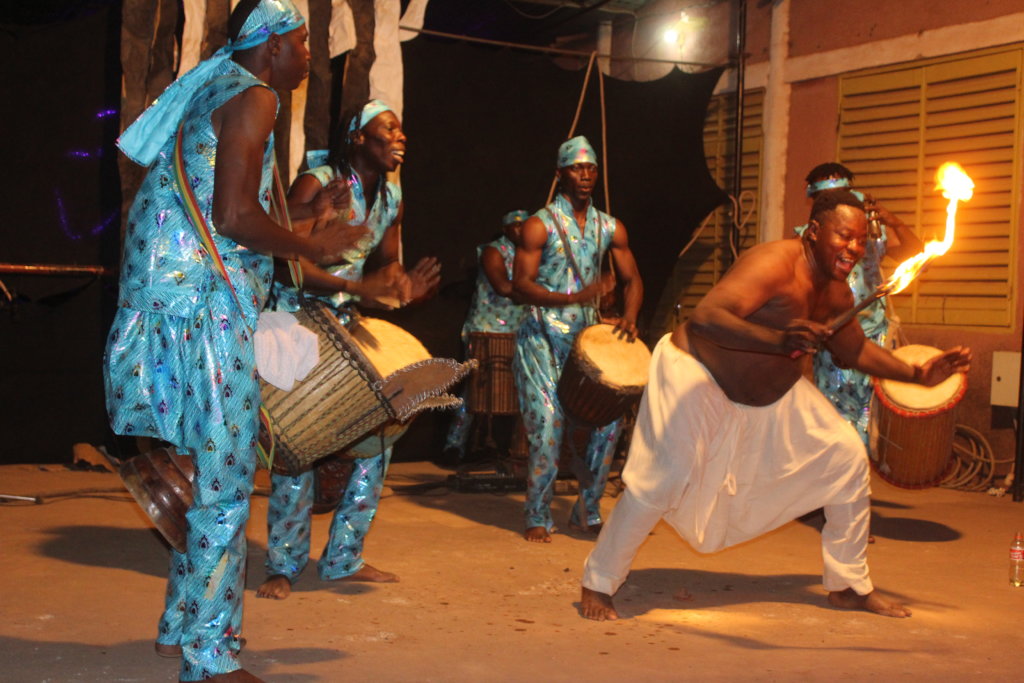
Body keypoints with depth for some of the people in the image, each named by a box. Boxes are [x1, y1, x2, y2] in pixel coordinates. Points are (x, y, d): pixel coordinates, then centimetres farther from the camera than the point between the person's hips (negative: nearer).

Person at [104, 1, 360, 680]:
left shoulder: (213, 89, 22)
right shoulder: (253, 96, -8)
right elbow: (236, 217, -19)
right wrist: (312, 247, -5)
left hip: (170, 295, 10)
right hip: (205, 301, -10)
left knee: (204, 468, 17)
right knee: (225, 475, -6)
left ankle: (183, 625, 27)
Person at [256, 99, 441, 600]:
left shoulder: (391, 198, 7)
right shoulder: (318, 182, -15)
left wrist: (400, 288, -11)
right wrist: (358, 288, -33)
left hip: (347, 325, 7)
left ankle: (343, 558, 14)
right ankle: (283, 565, 3)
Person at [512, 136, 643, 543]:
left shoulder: (610, 228, 10)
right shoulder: (540, 225, -5)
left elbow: (632, 280, 13)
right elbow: (521, 285, -13)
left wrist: (629, 316, -8)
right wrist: (572, 298, -27)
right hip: (542, 338, -4)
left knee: (608, 417, -4)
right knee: (547, 423, -9)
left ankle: (587, 512, 13)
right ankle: (538, 518, 5)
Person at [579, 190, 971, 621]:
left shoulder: (835, 292, -2)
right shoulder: (775, 263, -29)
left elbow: (853, 352, 17)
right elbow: (705, 317, -44)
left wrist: (918, 374, 6)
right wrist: (779, 340, -57)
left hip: (774, 390, 9)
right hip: (696, 373, -9)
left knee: (848, 456, 5)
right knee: (665, 480, -25)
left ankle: (850, 586, 20)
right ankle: (598, 585, -3)